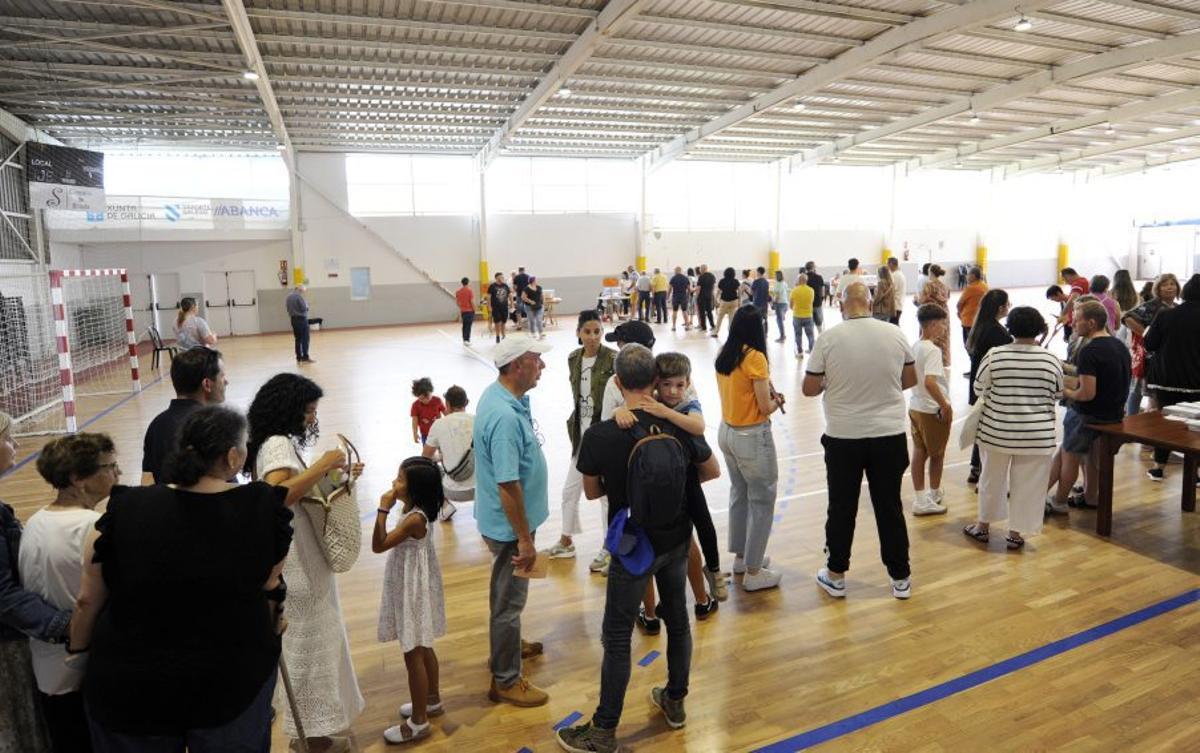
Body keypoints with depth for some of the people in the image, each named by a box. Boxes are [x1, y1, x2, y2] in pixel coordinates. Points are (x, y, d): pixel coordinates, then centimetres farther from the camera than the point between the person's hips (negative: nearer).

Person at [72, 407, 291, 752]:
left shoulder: (126, 511, -14)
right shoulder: (263, 509, -15)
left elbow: (88, 601, -2)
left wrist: (79, 651, 16)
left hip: (131, 683, 1)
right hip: (233, 679, -1)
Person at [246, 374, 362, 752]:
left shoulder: (279, 442, 9)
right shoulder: (278, 444, -21)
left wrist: (336, 475, 7)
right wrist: (320, 466, -32)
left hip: (302, 557, 10)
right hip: (295, 561, -10)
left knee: (312, 638, 21)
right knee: (309, 642, 4)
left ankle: (314, 722, 37)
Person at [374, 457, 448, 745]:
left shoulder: (414, 519, -29)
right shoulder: (413, 511, 1)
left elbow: (379, 546, -27)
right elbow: (391, 543, 16)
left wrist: (383, 510, -27)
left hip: (413, 591, -10)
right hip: (411, 588, 10)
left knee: (413, 654, 3)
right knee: (422, 648, 23)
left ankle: (419, 722, 17)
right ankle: (432, 701, 41)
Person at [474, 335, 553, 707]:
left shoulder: (504, 394, 0)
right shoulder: (505, 417, -33)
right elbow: (508, 484, -30)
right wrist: (524, 538, -23)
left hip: (510, 519, 10)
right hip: (509, 524, -10)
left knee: (507, 592, 28)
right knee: (509, 598, 6)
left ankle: (505, 644, 49)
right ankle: (506, 680, 23)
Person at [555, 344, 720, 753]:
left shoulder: (600, 435, -22)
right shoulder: (679, 425, -12)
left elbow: (592, 491, -5)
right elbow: (712, 471, 4)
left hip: (633, 547, -4)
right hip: (676, 542, 4)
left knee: (617, 638, 9)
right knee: (677, 619, 22)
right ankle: (675, 702, 42)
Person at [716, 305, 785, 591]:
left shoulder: (723, 354, 2)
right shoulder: (755, 358, -19)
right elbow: (765, 408, -16)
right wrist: (777, 401, 4)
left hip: (726, 432, 8)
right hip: (752, 438, -7)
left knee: (739, 493, 21)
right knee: (762, 501, 6)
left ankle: (741, 556, 34)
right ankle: (753, 572, 13)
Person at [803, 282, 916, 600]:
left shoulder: (829, 339, -12)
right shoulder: (895, 334, -4)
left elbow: (810, 389, -7)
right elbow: (910, 379, 8)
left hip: (843, 437, -2)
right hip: (889, 435, 2)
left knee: (841, 509, 12)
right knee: (890, 508, 14)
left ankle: (836, 576, 26)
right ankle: (900, 579, 26)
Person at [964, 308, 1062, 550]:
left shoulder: (994, 355, -9)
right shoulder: (1051, 359, -6)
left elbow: (979, 389, 0)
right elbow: (1057, 395, 7)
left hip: (996, 430, 0)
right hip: (1037, 434, 0)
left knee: (992, 478, 15)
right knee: (1026, 484, 10)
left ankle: (983, 526, 26)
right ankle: (1015, 533, 18)